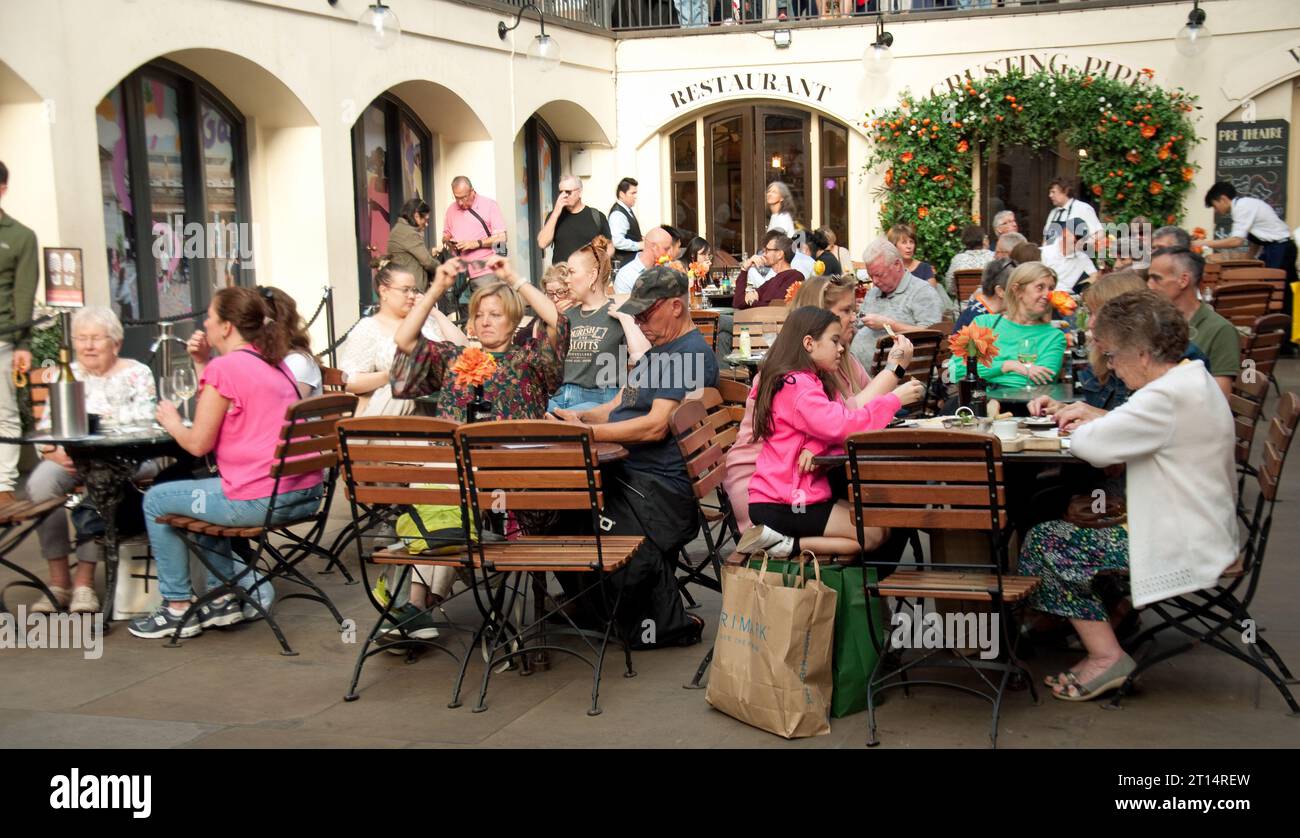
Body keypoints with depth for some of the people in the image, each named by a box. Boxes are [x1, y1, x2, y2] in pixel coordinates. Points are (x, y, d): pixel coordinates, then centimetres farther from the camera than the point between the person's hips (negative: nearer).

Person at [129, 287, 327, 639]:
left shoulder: (223, 368, -10)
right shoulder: (275, 364, 15)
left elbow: (198, 444, -9)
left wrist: (172, 423, 11)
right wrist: (203, 364, 17)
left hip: (260, 500, -9)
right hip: (306, 494, 9)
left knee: (156, 500, 13)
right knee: (209, 491, 34)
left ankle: (178, 607, 20)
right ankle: (223, 598, 32)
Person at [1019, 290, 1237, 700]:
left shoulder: (1167, 397, -25)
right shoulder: (1195, 378, 8)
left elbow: (1093, 446, -27)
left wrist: (1084, 427, -5)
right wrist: (1099, 417, 6)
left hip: (1184, 549, -11)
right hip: (1207, 534, 11)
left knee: (1046, 542, -8)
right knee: (1078, 519, 20)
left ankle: (1106, 656, -4)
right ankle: (1116, 618, 23)